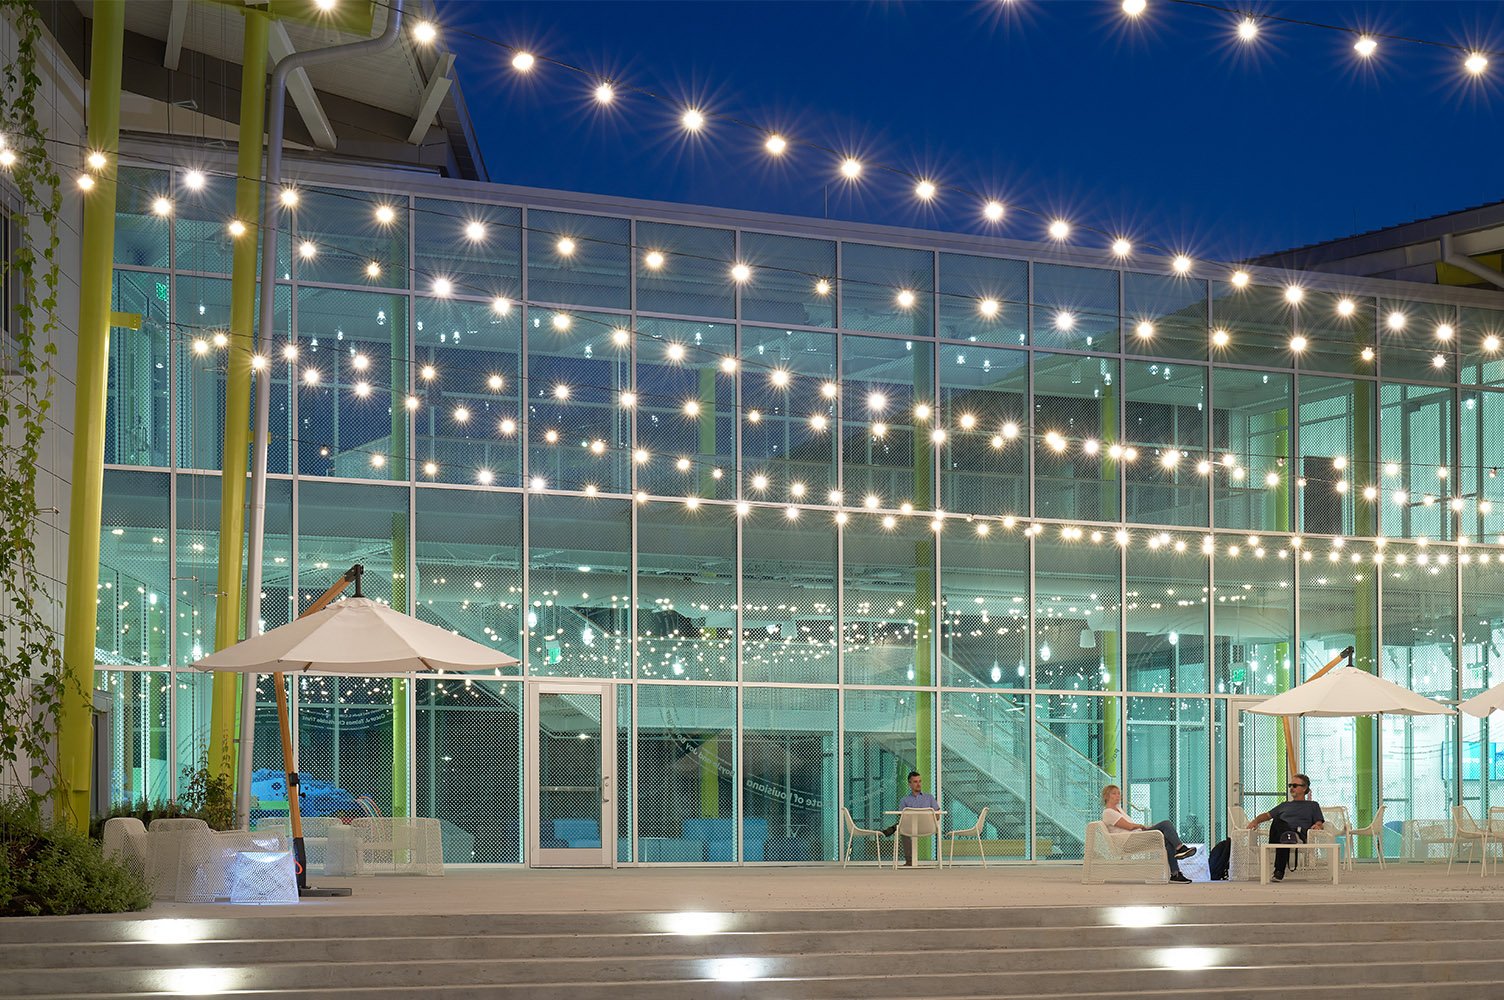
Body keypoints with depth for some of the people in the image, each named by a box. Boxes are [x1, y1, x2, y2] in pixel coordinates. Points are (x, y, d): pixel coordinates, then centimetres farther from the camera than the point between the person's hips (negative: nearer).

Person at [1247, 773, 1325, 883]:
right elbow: (1267, 815, 34)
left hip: (1299, 833, -3)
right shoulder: (1285, 805, 41)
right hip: (1280, 831, 3)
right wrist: (1256, 821, 14)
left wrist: (1317, 825, -5)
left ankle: (1279, 871, -44)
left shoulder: (1312, 805, 30)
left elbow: (1320, 823, 19)